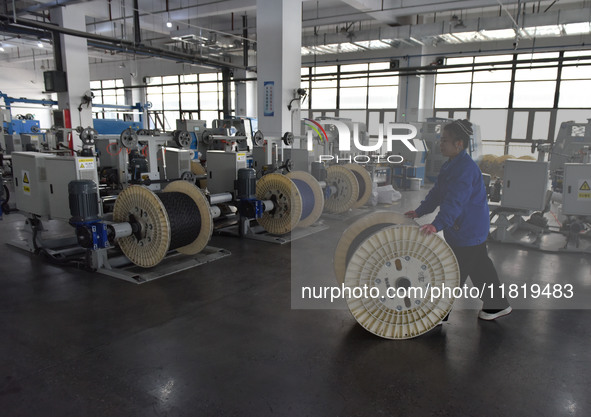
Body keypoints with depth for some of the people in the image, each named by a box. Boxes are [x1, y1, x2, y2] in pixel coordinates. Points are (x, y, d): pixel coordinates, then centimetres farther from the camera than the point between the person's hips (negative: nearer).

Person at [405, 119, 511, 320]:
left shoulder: (466, 168, -24)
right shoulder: (451, 165, 9)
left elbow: (455, 200, -33)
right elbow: (437, 192, 14)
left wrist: (437, 225, -40)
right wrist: (419, 211, 12)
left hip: (468, 230, -10)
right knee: (480, 267, 21)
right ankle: (497, 305, 37)